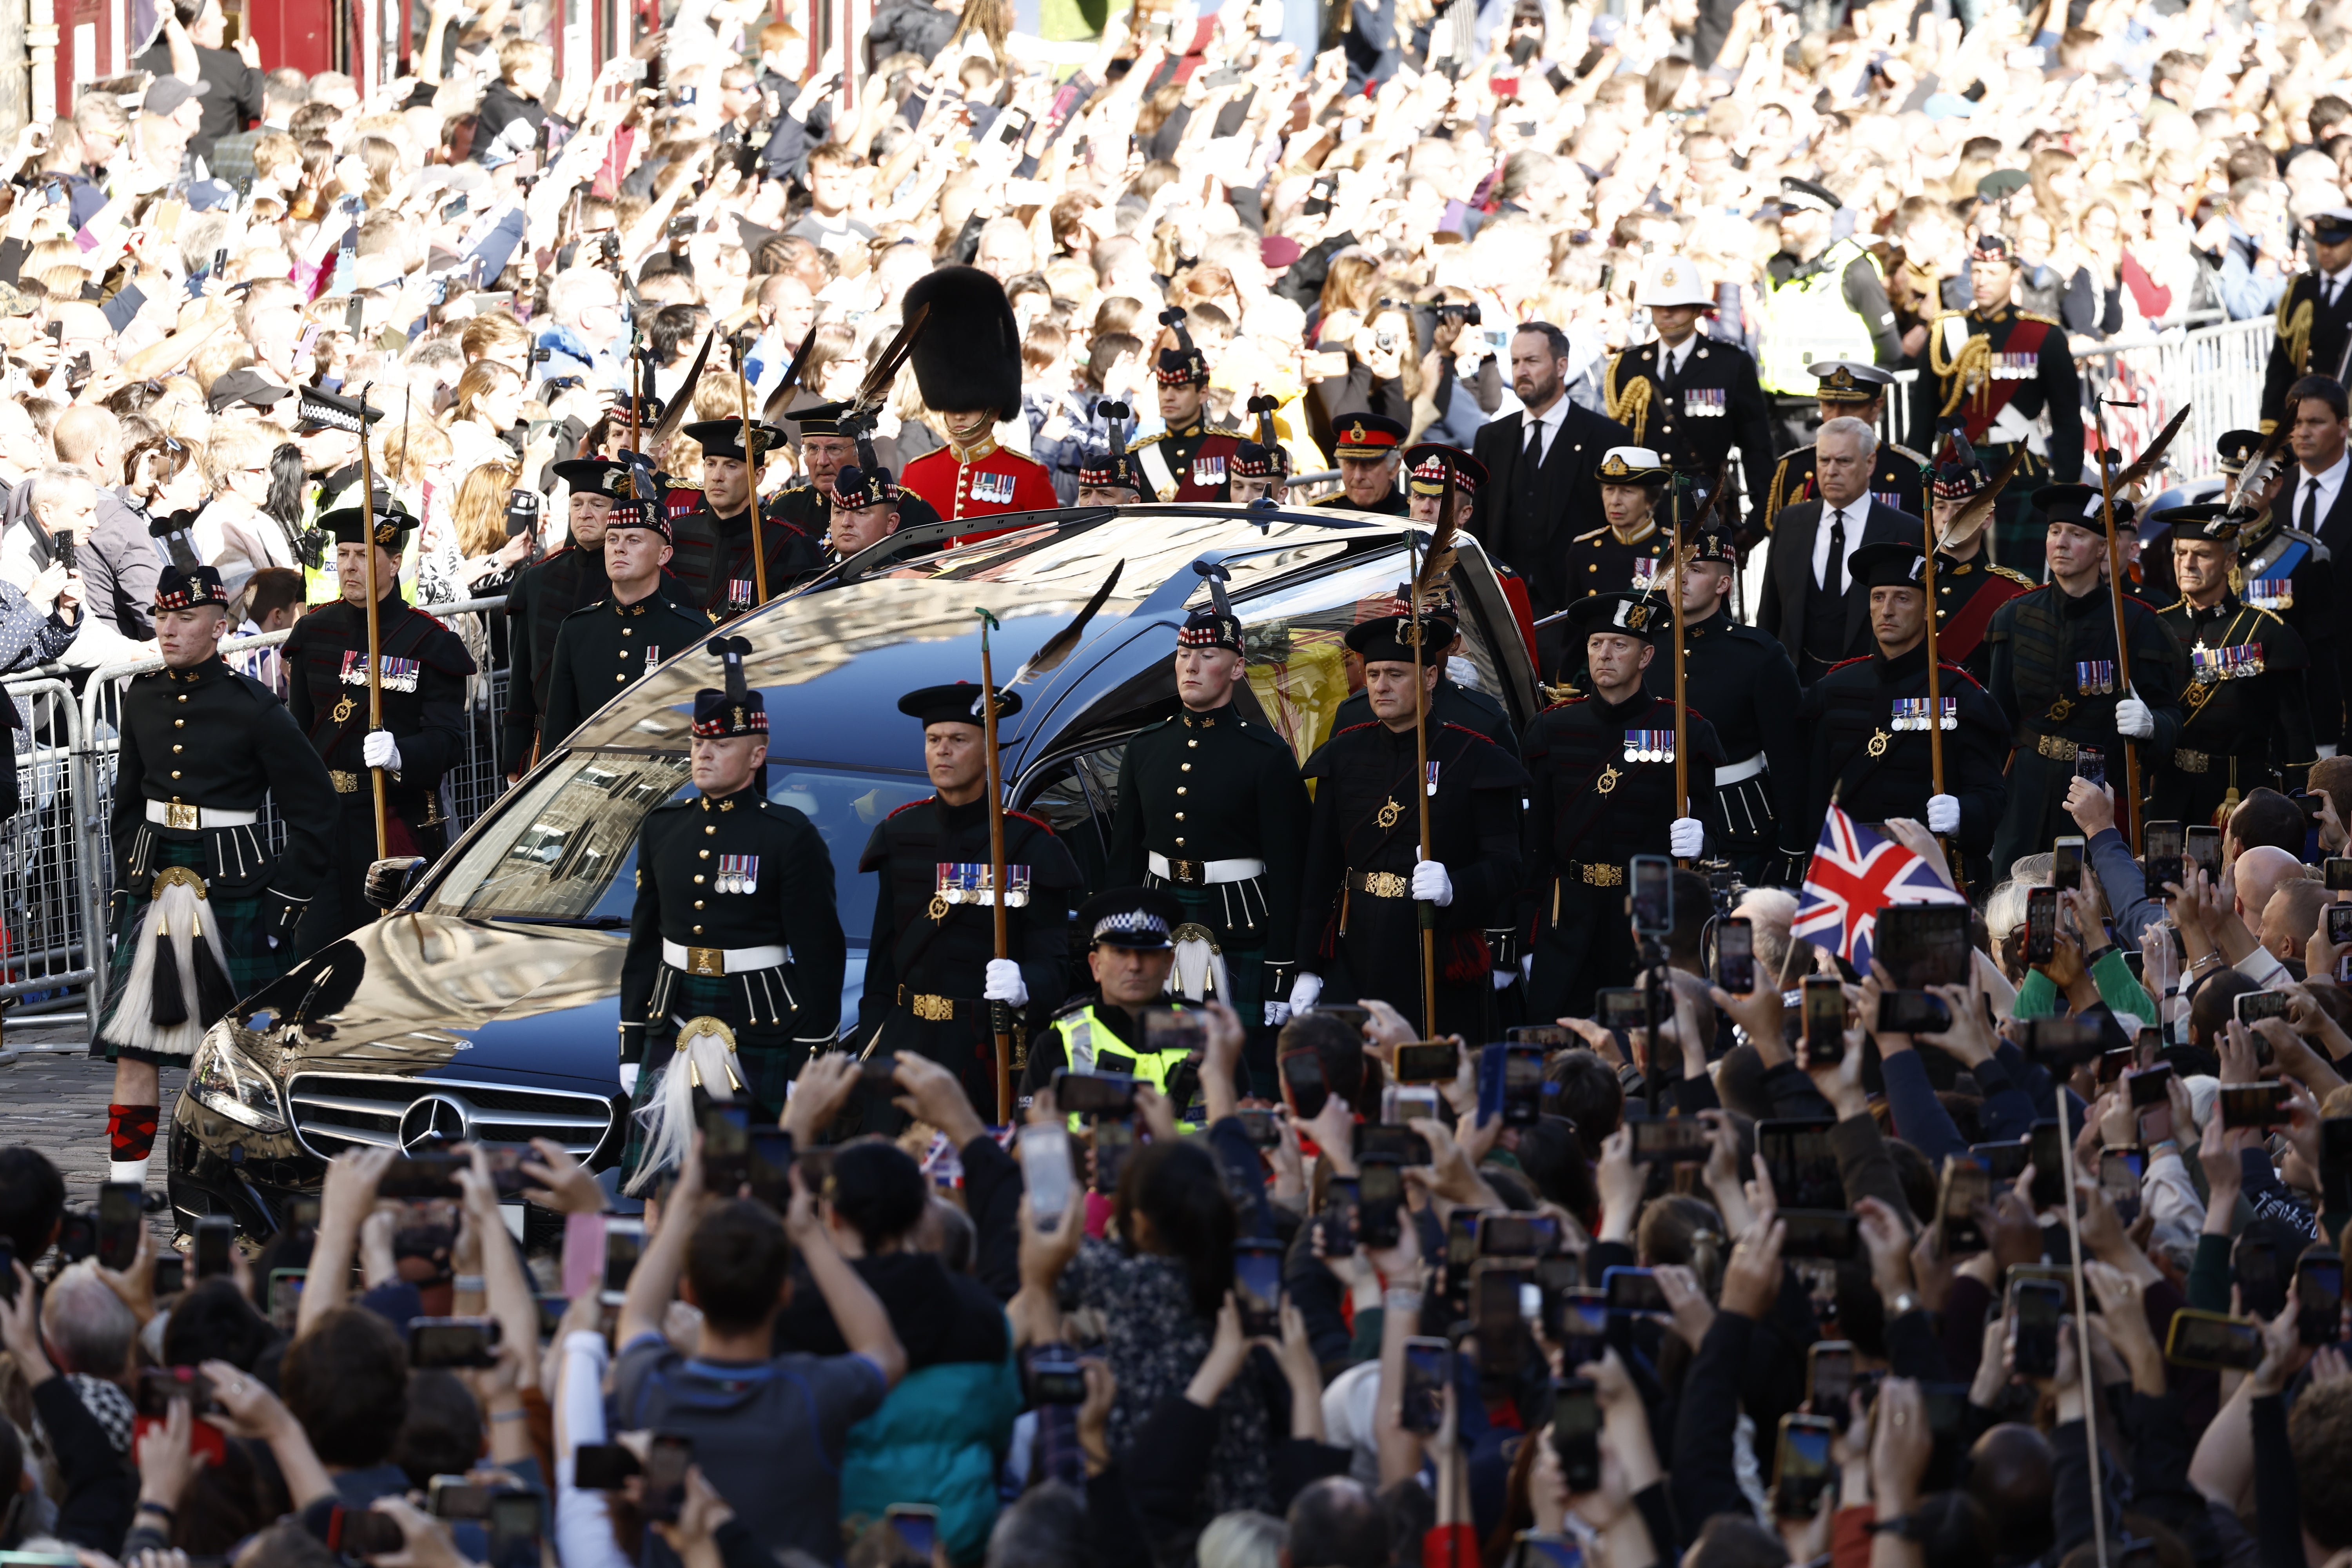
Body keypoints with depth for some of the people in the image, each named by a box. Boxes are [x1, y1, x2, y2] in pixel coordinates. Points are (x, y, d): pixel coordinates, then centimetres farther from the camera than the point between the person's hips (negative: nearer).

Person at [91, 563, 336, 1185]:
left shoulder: (252, 707, -7)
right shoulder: (142, 700, 7)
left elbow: (313, 807, -3)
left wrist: (288, 895, -6)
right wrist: (126, 886, 12)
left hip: (234, 891, -4)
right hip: (155, 883, 4)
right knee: (132, 1045, -3)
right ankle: (124, 1184, -1)